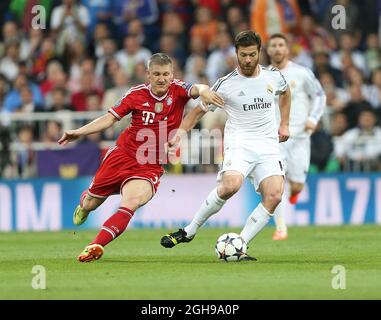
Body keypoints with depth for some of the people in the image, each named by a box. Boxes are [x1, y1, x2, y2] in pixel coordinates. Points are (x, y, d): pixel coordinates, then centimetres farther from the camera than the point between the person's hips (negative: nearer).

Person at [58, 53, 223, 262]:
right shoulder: (136, 94, -5)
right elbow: (110, 118, 0)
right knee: (91, 203, 13)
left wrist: (203, 91, -53)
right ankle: (84, 204, 51)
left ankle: (96, 246, -31)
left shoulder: (177, 90, -7)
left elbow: (195, 89, -28)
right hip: (122, 155, 2)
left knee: (132, 203, -29)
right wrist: (79, 132, -8)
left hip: (150, 167, -2)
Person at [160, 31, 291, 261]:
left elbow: (285, 92, 31)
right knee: (231, 185, -33)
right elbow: (199, 110, 9)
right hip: (239, 142, -3)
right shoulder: (226, 84, -2)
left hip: (269, 145, 3)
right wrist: (180, 132, -4)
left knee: (274, 196, -21)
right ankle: (189, 231, -15)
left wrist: (284, 124, 26)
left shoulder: (273, 76, 7)